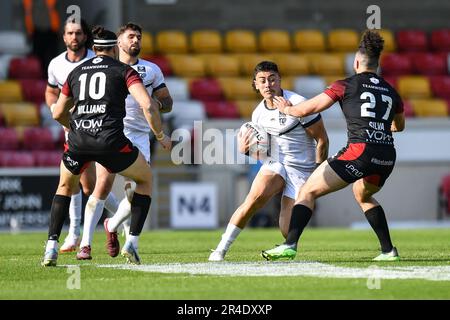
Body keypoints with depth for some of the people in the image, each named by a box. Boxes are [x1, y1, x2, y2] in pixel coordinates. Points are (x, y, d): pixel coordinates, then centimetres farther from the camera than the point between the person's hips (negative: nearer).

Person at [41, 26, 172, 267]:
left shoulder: (76, 72, 20)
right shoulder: (124, 70, 9)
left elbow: (58, 113, 28)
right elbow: (148, 106, -6)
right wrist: (160, 136, 8)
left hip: (78, 140, 3)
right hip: (111, 140, -3)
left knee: (66, 186, 31)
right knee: (145, 179, 23)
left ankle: (51, 249, 16)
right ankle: (132, 244, 12)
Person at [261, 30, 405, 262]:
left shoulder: (347, 85, 4)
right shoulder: (391, 92, 18)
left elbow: (307, 109, 3)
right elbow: (399, 126, 36)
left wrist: (286, 109, 23)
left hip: (359, 150, -6)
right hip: (387, 158, 6)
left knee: (307, 192, 3)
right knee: (363, 196, 35)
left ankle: (290, 245, -13)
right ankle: (388, 250, 27)